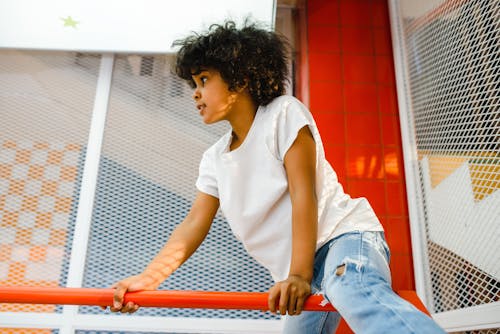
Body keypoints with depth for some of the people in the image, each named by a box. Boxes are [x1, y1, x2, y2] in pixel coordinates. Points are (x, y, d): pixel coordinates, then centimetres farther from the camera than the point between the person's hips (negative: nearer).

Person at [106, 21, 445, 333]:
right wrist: (147, 279, -3)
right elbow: (195, 224, 8)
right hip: (303, 275, 8)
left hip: (344, 234, -7)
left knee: (356, 294, -38)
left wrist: (299, 274, -23)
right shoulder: (214, 159, 13)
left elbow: (303, 194, -16)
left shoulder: (283, 112, -6)